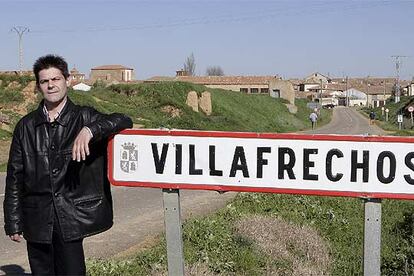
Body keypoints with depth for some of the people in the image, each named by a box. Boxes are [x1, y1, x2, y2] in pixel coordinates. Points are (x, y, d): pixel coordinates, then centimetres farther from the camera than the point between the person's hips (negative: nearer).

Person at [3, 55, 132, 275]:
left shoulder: (84, 118, 1)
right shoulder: (26, 126, 7)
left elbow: (123, 121, -14)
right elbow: (14, 177, 9)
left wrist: (90, 130, -31)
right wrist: (13, 223, 7)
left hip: (72, 219, -2)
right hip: (37, 222, 2)